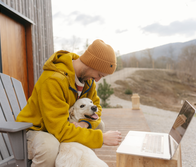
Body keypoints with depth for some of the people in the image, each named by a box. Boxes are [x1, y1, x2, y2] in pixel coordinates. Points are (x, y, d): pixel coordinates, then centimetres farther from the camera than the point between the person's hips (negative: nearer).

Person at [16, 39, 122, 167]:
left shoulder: (87, 77, -5)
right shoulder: (53, 80, -32)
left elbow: (96, 107, 2)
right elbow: (60, 129, -34)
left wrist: (85, 123, -22)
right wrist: (101, 138, -31)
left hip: (62, 129, 8)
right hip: (34, 130, -7)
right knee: (50, 148, -39)